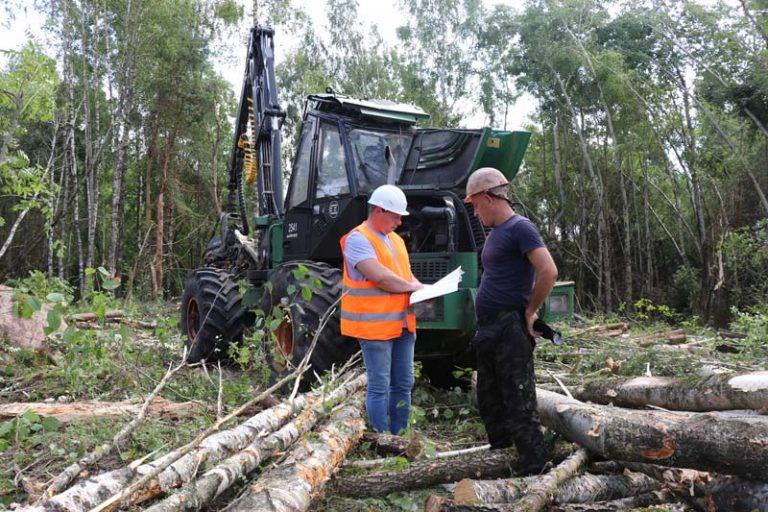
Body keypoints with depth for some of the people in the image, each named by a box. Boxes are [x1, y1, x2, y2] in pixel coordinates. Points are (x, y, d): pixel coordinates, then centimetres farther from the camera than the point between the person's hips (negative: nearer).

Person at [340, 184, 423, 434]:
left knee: (403, 384, 14)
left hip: (402, 325, 9)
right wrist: (412, 287, -11)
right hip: (375, 327, -9)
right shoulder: (358, 239, -12)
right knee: (379, 387, -2)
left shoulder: (396, 239, 17)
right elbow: (380, 277, -22)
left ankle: (400, 437, 26)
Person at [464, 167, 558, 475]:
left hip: (510, 331, -10)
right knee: (489, 401, 18)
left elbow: (549, 272, -23)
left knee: (519, 404, -4)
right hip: (488, 329, 10)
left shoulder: (520, 228, -12)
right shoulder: (495, 233, 17)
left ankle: (535, 471, 5)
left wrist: (530, 311, -13)